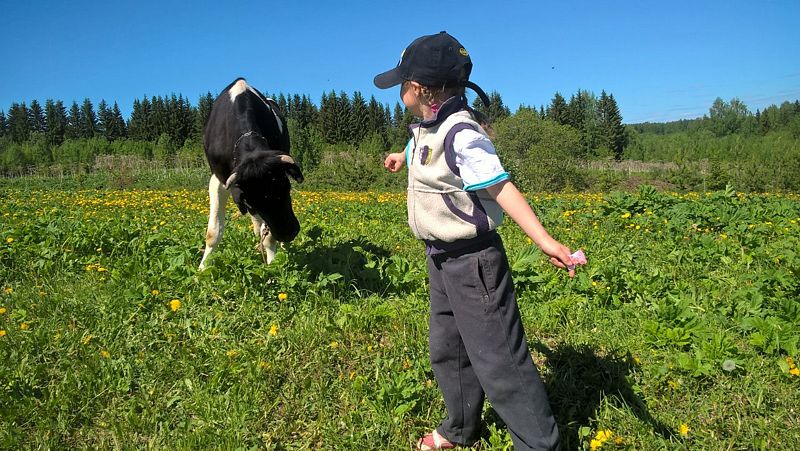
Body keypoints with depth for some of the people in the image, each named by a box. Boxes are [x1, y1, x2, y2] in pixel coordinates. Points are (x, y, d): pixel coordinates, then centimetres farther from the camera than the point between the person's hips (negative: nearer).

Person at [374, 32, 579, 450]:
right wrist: (403, 156, 48)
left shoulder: (460, 132, -23)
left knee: (497, 359, -2)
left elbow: (501, 187, -29)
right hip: (441, 259, 10)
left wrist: (544, 240, -39)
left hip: (473, 261, -10)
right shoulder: (428, 127, 4)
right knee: (446, 349, 21)